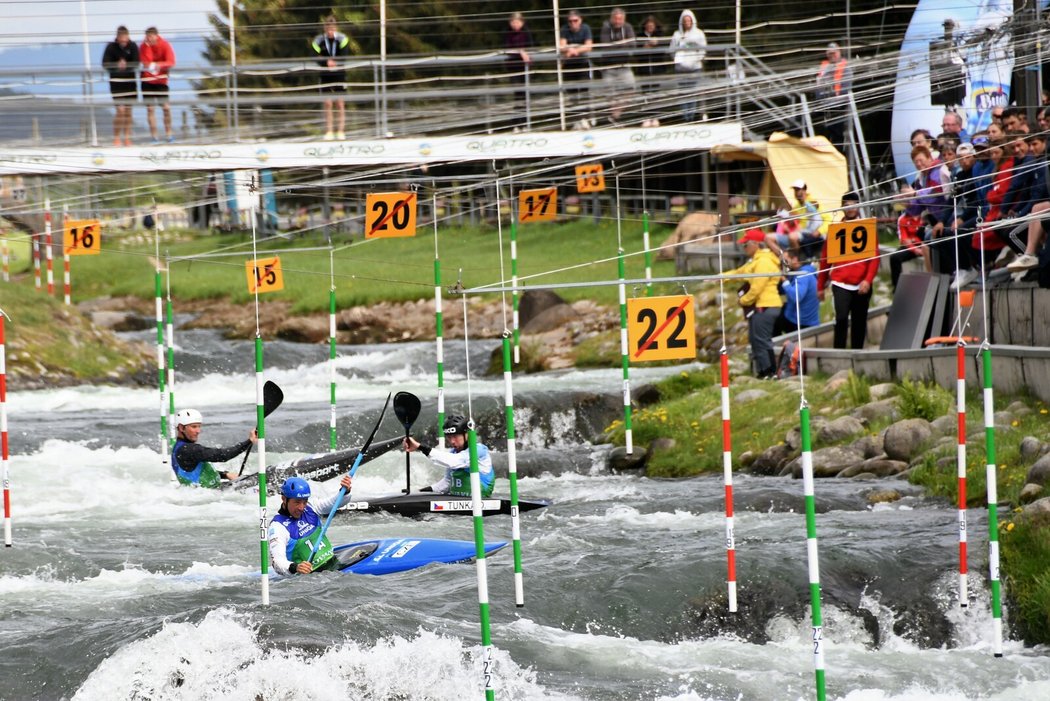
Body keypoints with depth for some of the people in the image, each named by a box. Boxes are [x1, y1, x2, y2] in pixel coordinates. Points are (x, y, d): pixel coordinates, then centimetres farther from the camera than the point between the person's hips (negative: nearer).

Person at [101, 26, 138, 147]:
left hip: (129, 80, 3)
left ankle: (127, 138, 17)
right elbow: (105, 64, -9)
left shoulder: (133, 46, -4)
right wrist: (117, 65, -26)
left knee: (128, 110, 7)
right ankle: (116, 138, 2)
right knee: (120, 110, -11)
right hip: (116, 81, -3)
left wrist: (126, 65, -28)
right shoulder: (111, 47, -9)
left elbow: (136, 63, -9)